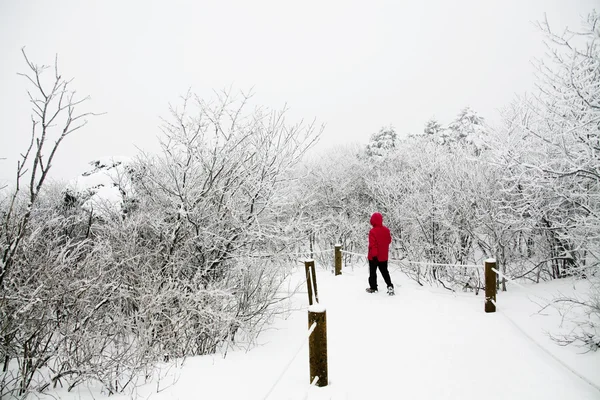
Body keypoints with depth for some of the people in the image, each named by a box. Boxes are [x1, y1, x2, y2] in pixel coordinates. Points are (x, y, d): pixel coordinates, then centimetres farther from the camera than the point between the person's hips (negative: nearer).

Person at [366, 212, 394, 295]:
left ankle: (373, 287, 18)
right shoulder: (386, 230, -2)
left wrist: (374, 254, -20)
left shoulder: (372, 231, -21)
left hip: (374, 257, -5)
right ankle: (390, 286, 3)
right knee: (385, 271, 15)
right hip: (384, 256, 5)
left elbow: (372, 244, -23)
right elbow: (389, 240, 10)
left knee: (372, 272, 10)